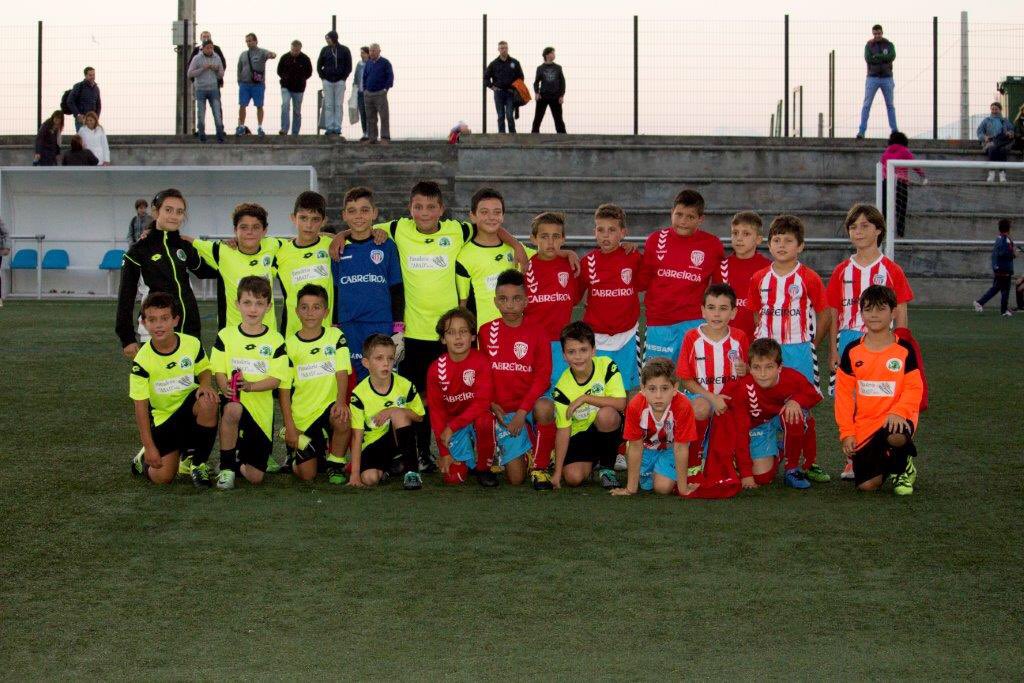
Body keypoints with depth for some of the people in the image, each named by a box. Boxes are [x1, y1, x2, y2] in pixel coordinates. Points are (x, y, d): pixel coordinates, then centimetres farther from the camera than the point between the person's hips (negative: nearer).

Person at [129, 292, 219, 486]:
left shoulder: (192, 344, -12)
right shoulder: (142, 360, -17)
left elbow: (204, 369, 8)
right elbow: (140, 405, -13)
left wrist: (205, 385, -17)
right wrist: (149, 446, -15)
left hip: (190, 405, 1)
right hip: (162, 417, -1)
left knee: (208, 402, -35)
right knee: (162, 477, -13)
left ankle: (199, 463, -14)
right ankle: (144, 458, 27)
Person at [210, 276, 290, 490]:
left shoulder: (275, 341, 2)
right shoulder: (226, 336, 4)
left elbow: (276, 379, -5)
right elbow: (219, 371, 1)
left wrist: (250, 386, -23)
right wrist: (226, 387, -21)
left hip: (261, 409, 1)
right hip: (233, 399, -1)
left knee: (255, 476, -4)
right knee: (233, 410, -41)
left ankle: (237, 462, 34)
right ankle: (226, 467, -20)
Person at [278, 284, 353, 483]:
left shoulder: (335, 336, 1)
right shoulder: (290, 345, -2)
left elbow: (342, 373, -5)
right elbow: (284, 388, -1)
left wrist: (341, 401, -25)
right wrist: (289, 427, -7)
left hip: (328, 406, 0)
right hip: (301, 416, 0)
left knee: (342, 419, -36)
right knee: (306, 475, -8)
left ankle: (336, 463, -7)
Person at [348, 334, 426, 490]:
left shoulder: (405, 386, -10)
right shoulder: (359, 394, -15)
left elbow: (419, 416, 0)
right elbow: (357, 436, -14)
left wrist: (394, 411, -20)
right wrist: (355, 474, -20)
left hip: (398, 441, 1)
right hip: (373, 444, -1)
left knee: (398, 414, -28)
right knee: (369, 477, -27)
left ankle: (411, 470, -22)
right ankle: (388, 469, 11)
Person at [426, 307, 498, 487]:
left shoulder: (481, 361, -14)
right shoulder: (436, 368, -7)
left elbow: (482, 403, -20)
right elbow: (436, 409, -3)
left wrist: (452, 426, -24)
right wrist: (444, 451, -8)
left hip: (475, 417, -1)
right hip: (450, 425, 1)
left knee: (485, 420, -38)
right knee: (454, 477, -16)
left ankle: (483, 468, -11)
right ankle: (467, 461, 24)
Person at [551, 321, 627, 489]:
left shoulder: (606, 366, -15)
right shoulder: (562, 388, -13)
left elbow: (621, 403, -25)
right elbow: (563, 430, -13)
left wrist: (585, 398, -29)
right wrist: (557, 471, -18)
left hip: (608, 429, -1)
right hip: (580, 434, 1)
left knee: (606, 414, -35)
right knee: (573, 477, -22)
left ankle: (607, 466, -10)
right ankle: (592, 462, 17)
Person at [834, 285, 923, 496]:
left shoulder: (904, 350, -1)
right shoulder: (853, 352, 4)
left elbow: (914, 389, -4)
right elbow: (844, 393, 6)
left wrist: (899, 412, -23)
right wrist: (846, 431, 0)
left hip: (894, 419, -2)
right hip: (864, 426, 2)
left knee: (896, 436, -40)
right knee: (867, 484, -11)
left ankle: (904, 468, -4)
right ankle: (887, 464, 25)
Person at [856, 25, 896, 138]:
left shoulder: (889, 45, 5)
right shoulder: (869, 45, 3)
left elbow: (892, 57, -14)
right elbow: (868, 59, -13)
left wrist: (877, 56, -15)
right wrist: (884, 59, -13)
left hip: (887, 78, 1)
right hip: (872, 78, -1)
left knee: (890, 105, 7)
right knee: (866, 105, -7)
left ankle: (894, 130, 13)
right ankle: (861, 131, -10)